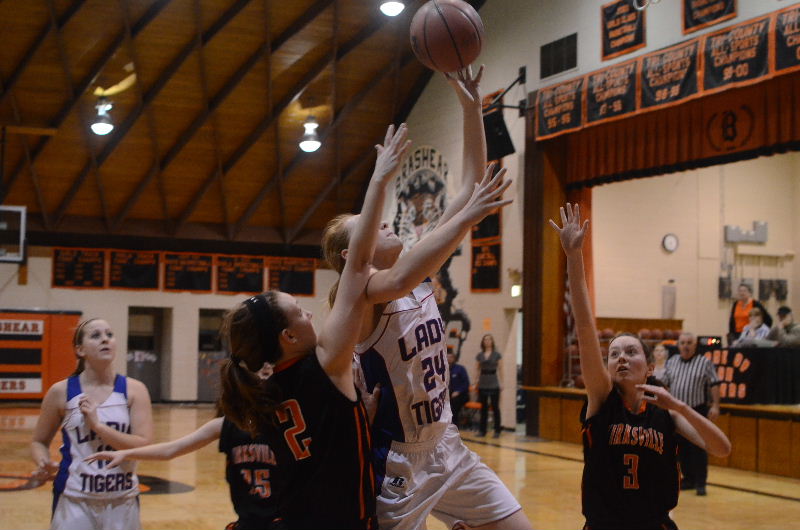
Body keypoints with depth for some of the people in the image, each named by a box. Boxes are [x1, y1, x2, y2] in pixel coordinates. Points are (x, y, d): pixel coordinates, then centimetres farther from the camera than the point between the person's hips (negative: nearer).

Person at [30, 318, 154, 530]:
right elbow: (39, 441, 8)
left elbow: (143, 446, -12)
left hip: (122, 500, 1)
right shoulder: (61, 392, -3)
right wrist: (44, 463, -13)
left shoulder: (134, 390, -3)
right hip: (75, 500, -1)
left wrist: (97, 425, -19)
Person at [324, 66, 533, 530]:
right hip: (395, 461, -7)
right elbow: (400, 281, -40)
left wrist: (472, 107, -5)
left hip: (446, 448, 7)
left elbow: (472, 186, 1)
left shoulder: (421, 275, 4)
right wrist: (469, 216, -39)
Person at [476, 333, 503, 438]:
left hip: (494, 384, -3)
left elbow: (500, 369, 0)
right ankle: (482, 430, 13)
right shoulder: (480, 355, 7)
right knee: (483, 408, 7)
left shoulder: (496, 354, 0)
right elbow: (478, 370, 12)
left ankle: (497, 430, 5)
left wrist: (502, 383, -6)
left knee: (495, 407, 0)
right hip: (483, 384, 3)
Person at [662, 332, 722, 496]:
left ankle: (700, 483, 2)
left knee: (698, 448, -4)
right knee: (681, 448, 9)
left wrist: (715, 406, -12)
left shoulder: (705, 363, -2)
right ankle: (688, 479, 21)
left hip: (698, 411, -4)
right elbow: (665, 384, 15)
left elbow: (714, 385, -5)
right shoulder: (672, 362, 10)